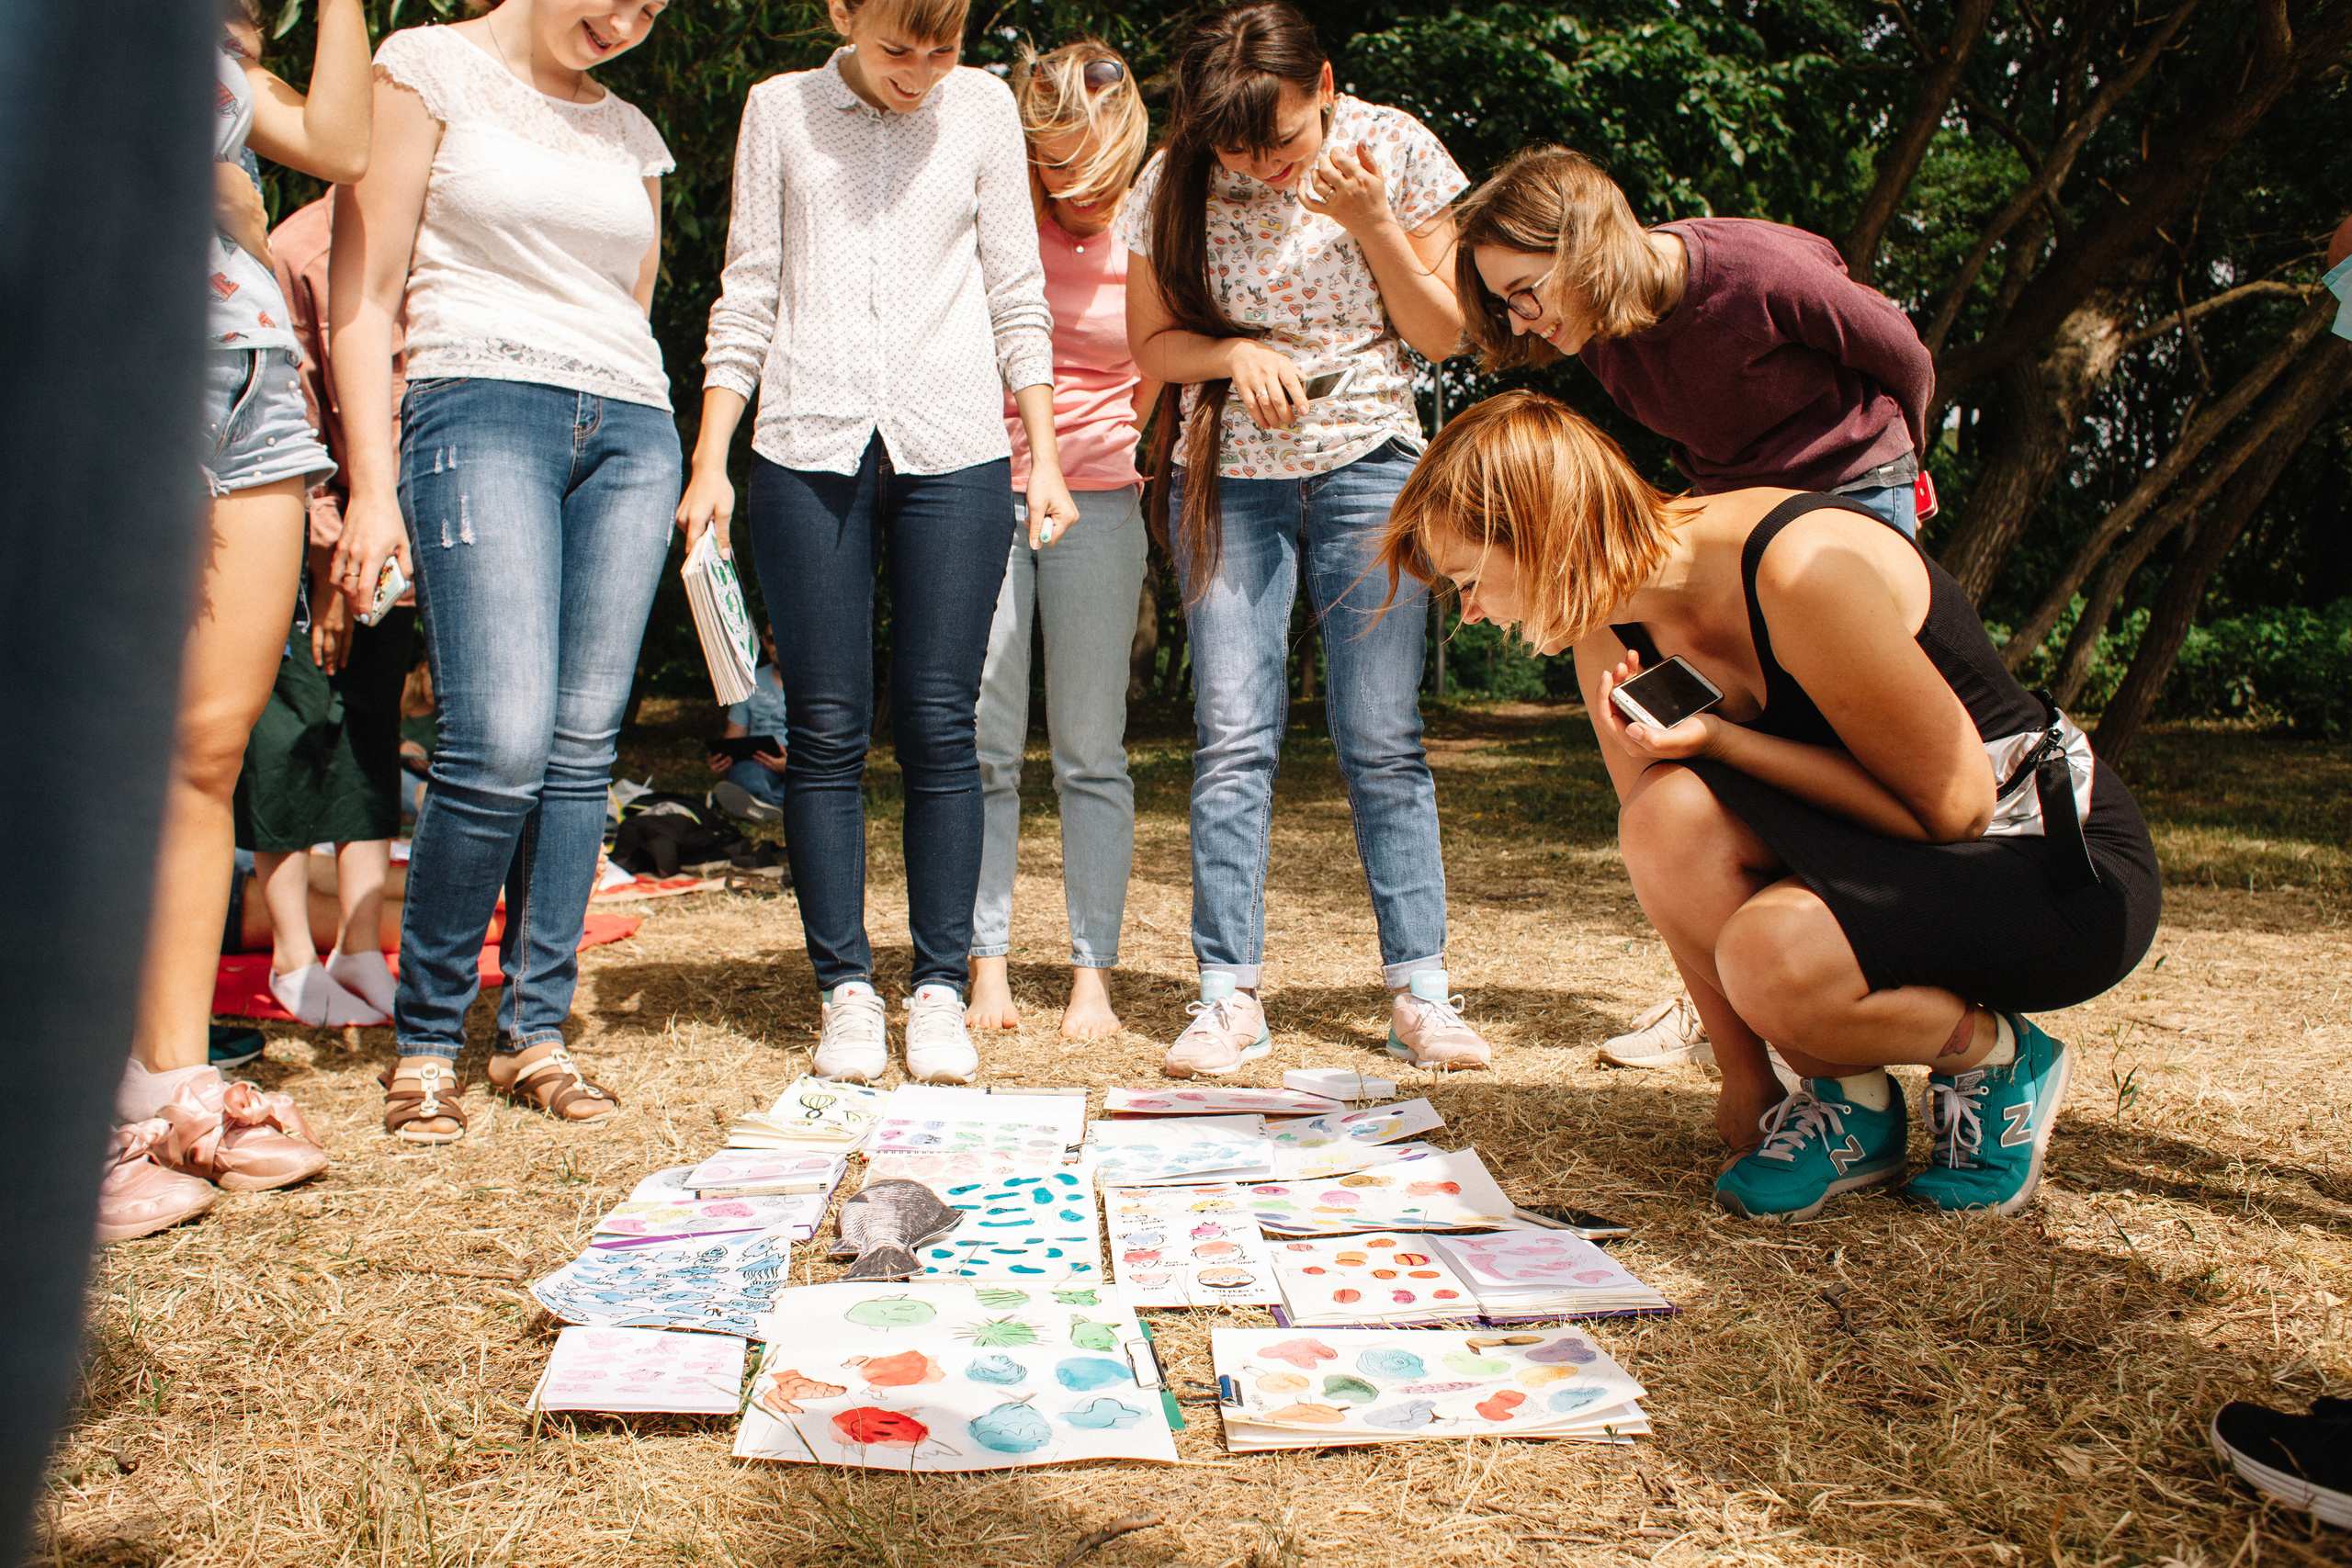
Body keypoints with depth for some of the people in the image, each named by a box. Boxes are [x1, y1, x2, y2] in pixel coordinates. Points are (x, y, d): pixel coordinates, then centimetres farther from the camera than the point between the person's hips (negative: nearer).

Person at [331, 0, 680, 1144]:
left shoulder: (631, 134, 20)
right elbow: (363, 292, -1)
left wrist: (663, 487, 17)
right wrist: (372, 483, -9)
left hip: (628, 429, 5)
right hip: (482, 407, -5)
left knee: (581, 748, -1)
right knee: (501, 746, -16)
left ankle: (535, 1034, 10)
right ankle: (425, 1039, 2)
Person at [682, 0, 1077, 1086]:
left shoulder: (984, 108, 11)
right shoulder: (781, 109, 11)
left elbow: (1016, 291, 13)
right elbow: (748, 294, 10)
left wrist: (1042, 450, 7)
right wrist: (710, 460, 3)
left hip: (955, 445, 0)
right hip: (808, 446, 0)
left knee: (938, 725, -3)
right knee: (827, 729, -1)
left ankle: (939, 989, 7)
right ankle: (846, 989, 9)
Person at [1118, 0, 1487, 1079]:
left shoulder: (1395, 151, -4)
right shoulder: (1175, 183, -3)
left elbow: (1442, 334, -1)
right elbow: (1151, 345, 5)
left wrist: (1371, 223, -15)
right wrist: (1234, 352, -15)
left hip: (1367, 463, 0)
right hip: (1227, 475, 1)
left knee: (1382, 737, -2)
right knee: (1232, 736, -5)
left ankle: (1418, 989, 6)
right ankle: (1229, 995, 2)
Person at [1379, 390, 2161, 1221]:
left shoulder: (1801, 568, -29)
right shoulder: (1613, 631, -6)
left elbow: (1952, 806, -21)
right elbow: (1664, 854, -2)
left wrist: (1722, 740, -26)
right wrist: (1744, 1078, -3)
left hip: (2070, 870, -6)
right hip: (1887, 859, 6)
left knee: (1770, 957, -34)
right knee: (1673, 815, -25)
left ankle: (2002, 1059, -1)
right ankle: (1846, 1103, -3)